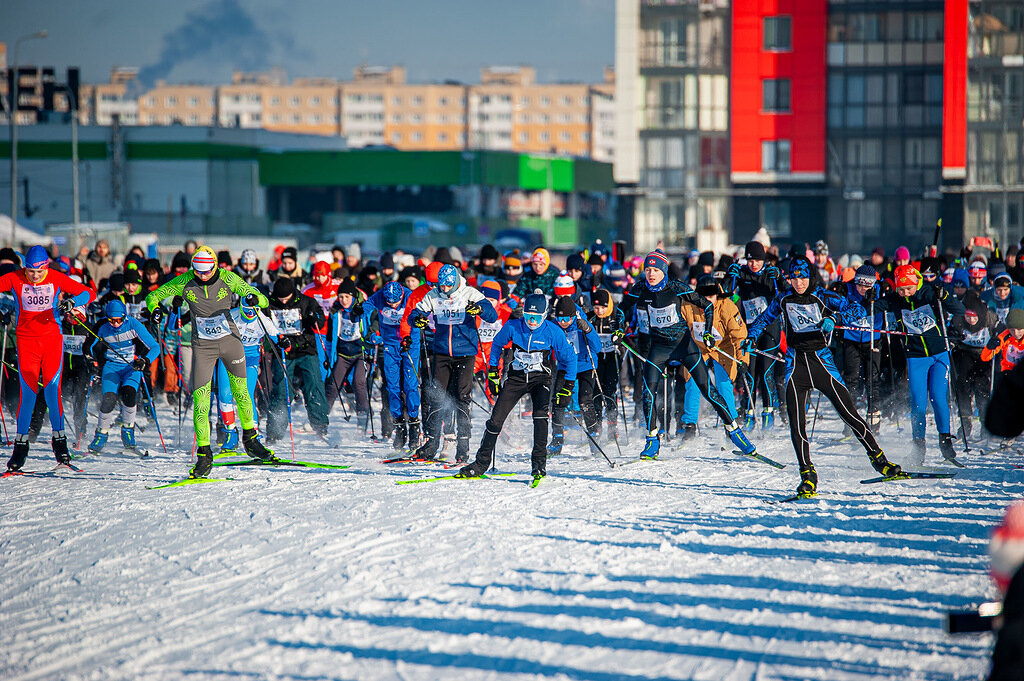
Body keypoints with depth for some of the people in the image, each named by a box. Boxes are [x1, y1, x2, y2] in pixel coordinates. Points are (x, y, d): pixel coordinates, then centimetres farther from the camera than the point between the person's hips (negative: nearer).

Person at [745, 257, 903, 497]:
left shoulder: (824, 298, -1)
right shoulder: (783, 300, 8)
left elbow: (857, 310, -10)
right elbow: (764, 319, 28)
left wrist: (834, 318, -25)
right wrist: (751, 337, 12)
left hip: (821, 360, -2)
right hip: (796, 364, 2)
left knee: (849, 413, -5)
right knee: (796, 423, -10)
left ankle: (878, 459, 11)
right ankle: (808, 475, -6)